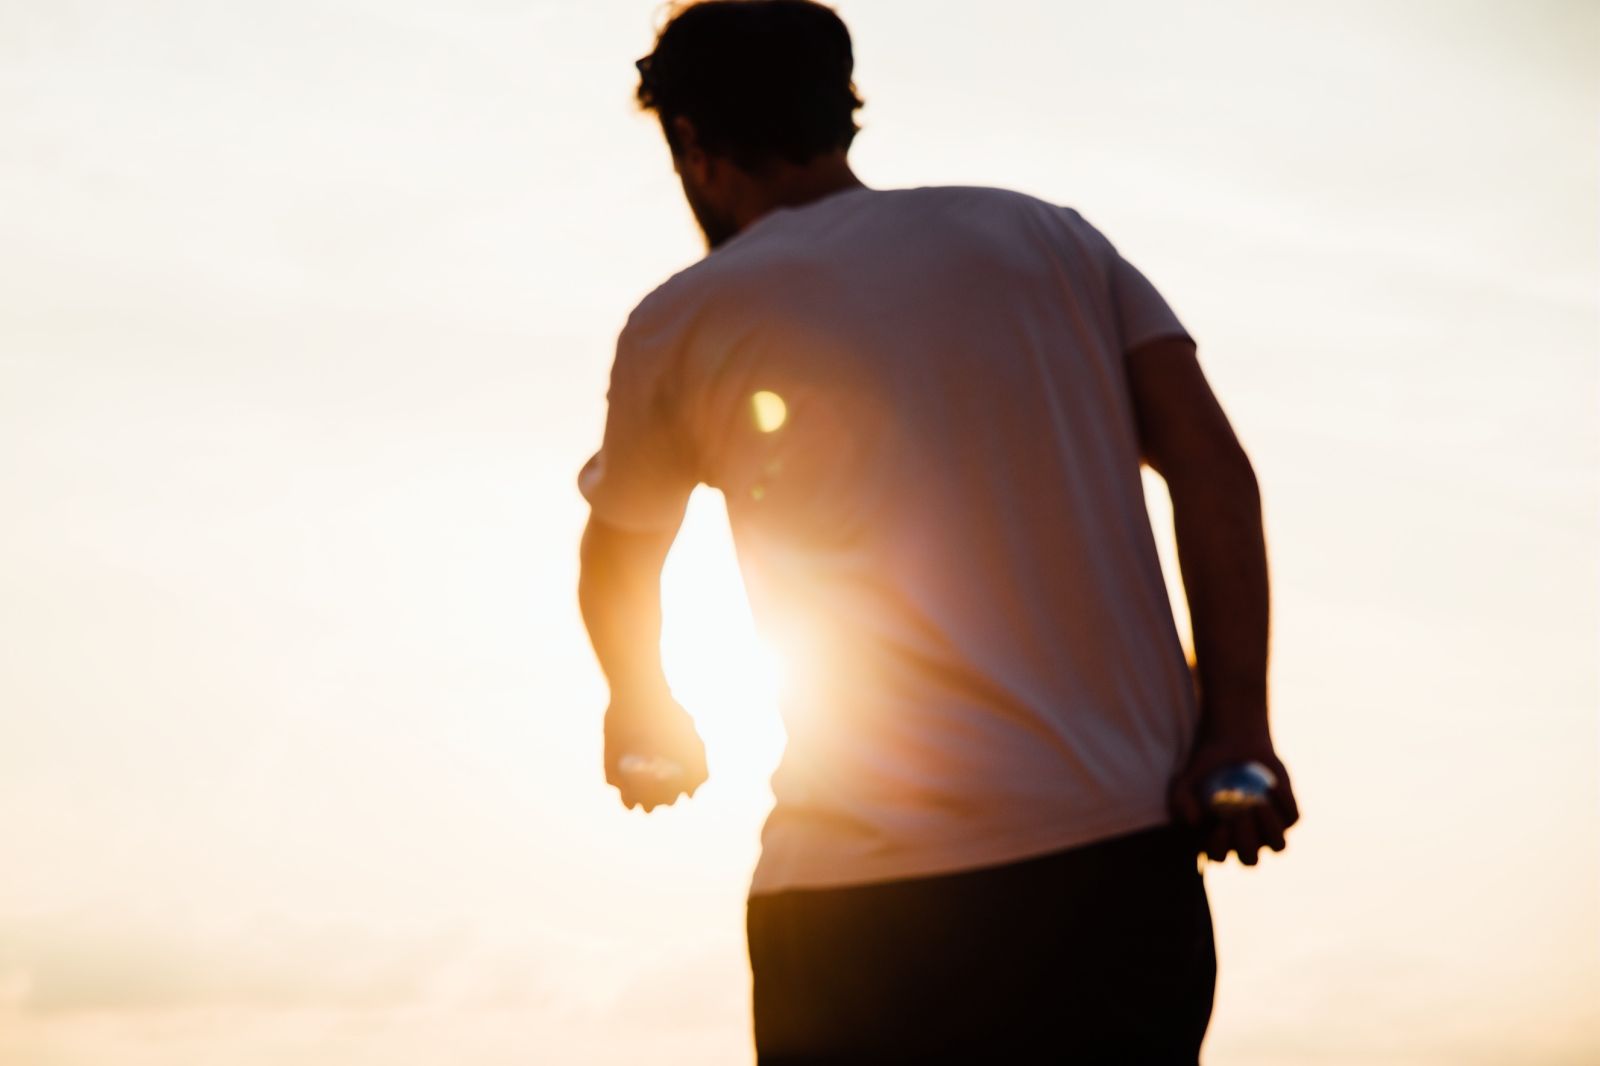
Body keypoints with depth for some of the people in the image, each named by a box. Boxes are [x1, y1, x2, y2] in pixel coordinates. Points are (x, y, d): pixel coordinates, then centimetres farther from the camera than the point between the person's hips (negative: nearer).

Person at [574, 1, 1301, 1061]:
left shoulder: (682, 324, 7)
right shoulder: (1050, 237, 13)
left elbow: (616, 567, 23)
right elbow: (1213, 465, 2)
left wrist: (646, 715, 42)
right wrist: (1237, 729, 0)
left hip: (861, 892, -3)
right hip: (1128, 848, 3)